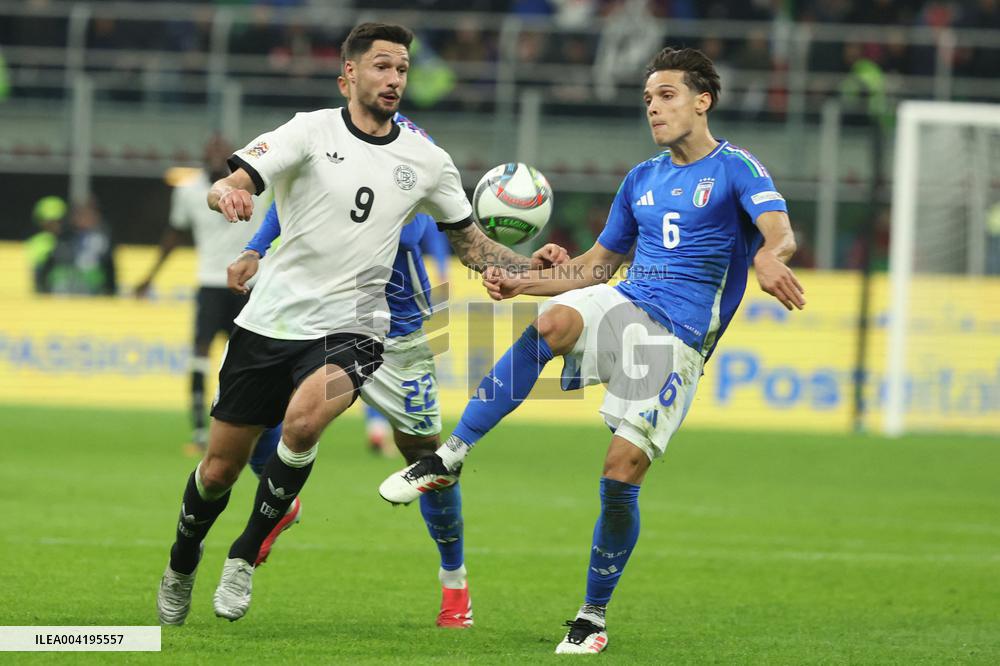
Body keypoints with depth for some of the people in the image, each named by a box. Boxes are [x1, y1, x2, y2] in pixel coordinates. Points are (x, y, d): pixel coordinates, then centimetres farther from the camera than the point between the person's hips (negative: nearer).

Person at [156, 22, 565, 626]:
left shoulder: (429, 161, 4)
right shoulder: (312, 132, -4)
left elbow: (471, 243, 16)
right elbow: (232, 183, -15)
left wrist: (533, 265, 0)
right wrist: (227, 194, -39)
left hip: (351, 331, 0)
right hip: (270, 323, 0)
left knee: (303, 421, -31)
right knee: (219, 471, 6)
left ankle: (247, 556, -12)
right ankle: (182, 563, 37)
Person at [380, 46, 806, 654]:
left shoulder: (737, 168, 0)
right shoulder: (641, 180, 20)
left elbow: (781, 233, -18)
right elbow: (597, 266, 28)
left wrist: (768, 258, -43)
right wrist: (522, 282, 14)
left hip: (678, 340, -4)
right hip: (622, 306, 4)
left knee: (624, 468, -12)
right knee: (554, 321, -31)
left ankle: (594, 615, 6)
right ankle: (448, 460, -30)